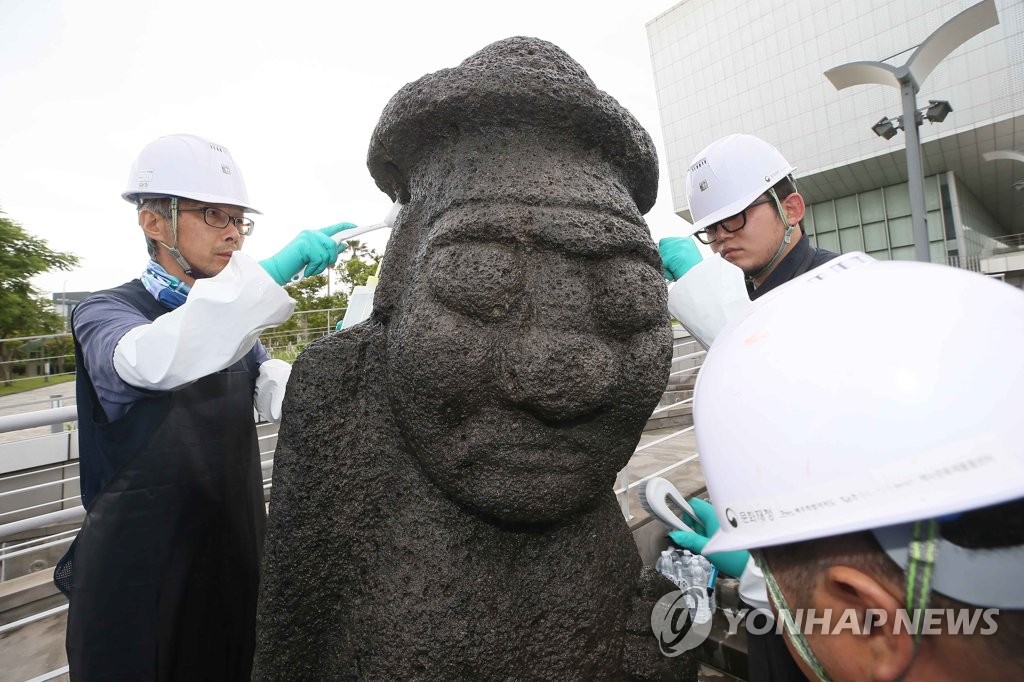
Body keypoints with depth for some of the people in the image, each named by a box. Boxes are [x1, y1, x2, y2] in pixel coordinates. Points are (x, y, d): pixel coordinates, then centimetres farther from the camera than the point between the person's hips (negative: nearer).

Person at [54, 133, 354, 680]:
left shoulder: (233, 315, 7)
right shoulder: (105, 311, -9)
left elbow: (278, 395, -8)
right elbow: (151, 362, -34)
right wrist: (277, 268, -41)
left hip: (237, 549, 5)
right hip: (139, 566, -4)